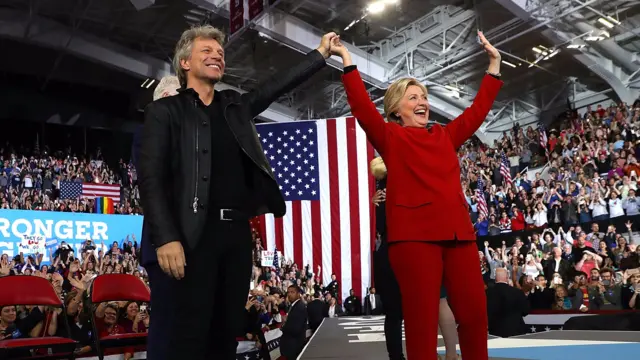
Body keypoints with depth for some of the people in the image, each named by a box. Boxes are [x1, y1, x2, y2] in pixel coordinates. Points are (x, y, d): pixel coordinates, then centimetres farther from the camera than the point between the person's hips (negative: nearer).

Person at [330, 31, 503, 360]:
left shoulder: (445, 136, 21)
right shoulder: (390, 138, 8)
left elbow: (478, 109, 26)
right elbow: (361, 105, -1)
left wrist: (494, 63, 29)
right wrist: (347, 60, -3)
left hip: (458, 231, 5)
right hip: (413, 234, -5)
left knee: (474, 311, 4)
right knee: (421, 315, -4)